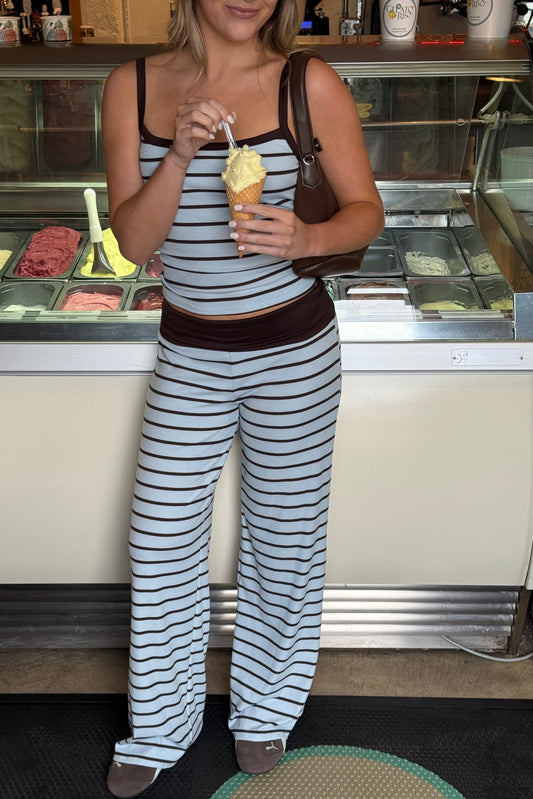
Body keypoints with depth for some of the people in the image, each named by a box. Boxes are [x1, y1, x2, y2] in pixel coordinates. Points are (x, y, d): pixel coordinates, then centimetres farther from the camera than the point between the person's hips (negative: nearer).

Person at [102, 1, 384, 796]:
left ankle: (266, 709, 40)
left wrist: (306, 238, -24)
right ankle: (160, 729, 34)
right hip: (188, 351, 2)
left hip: (293, 349, -2)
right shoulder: (134, 85, -2)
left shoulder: (309, 83, -8)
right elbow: (134, 240, -7)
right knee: (161, 543, 9)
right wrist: (182, 152, -23)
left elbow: (366, 209, -3)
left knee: (284, 535, 13)